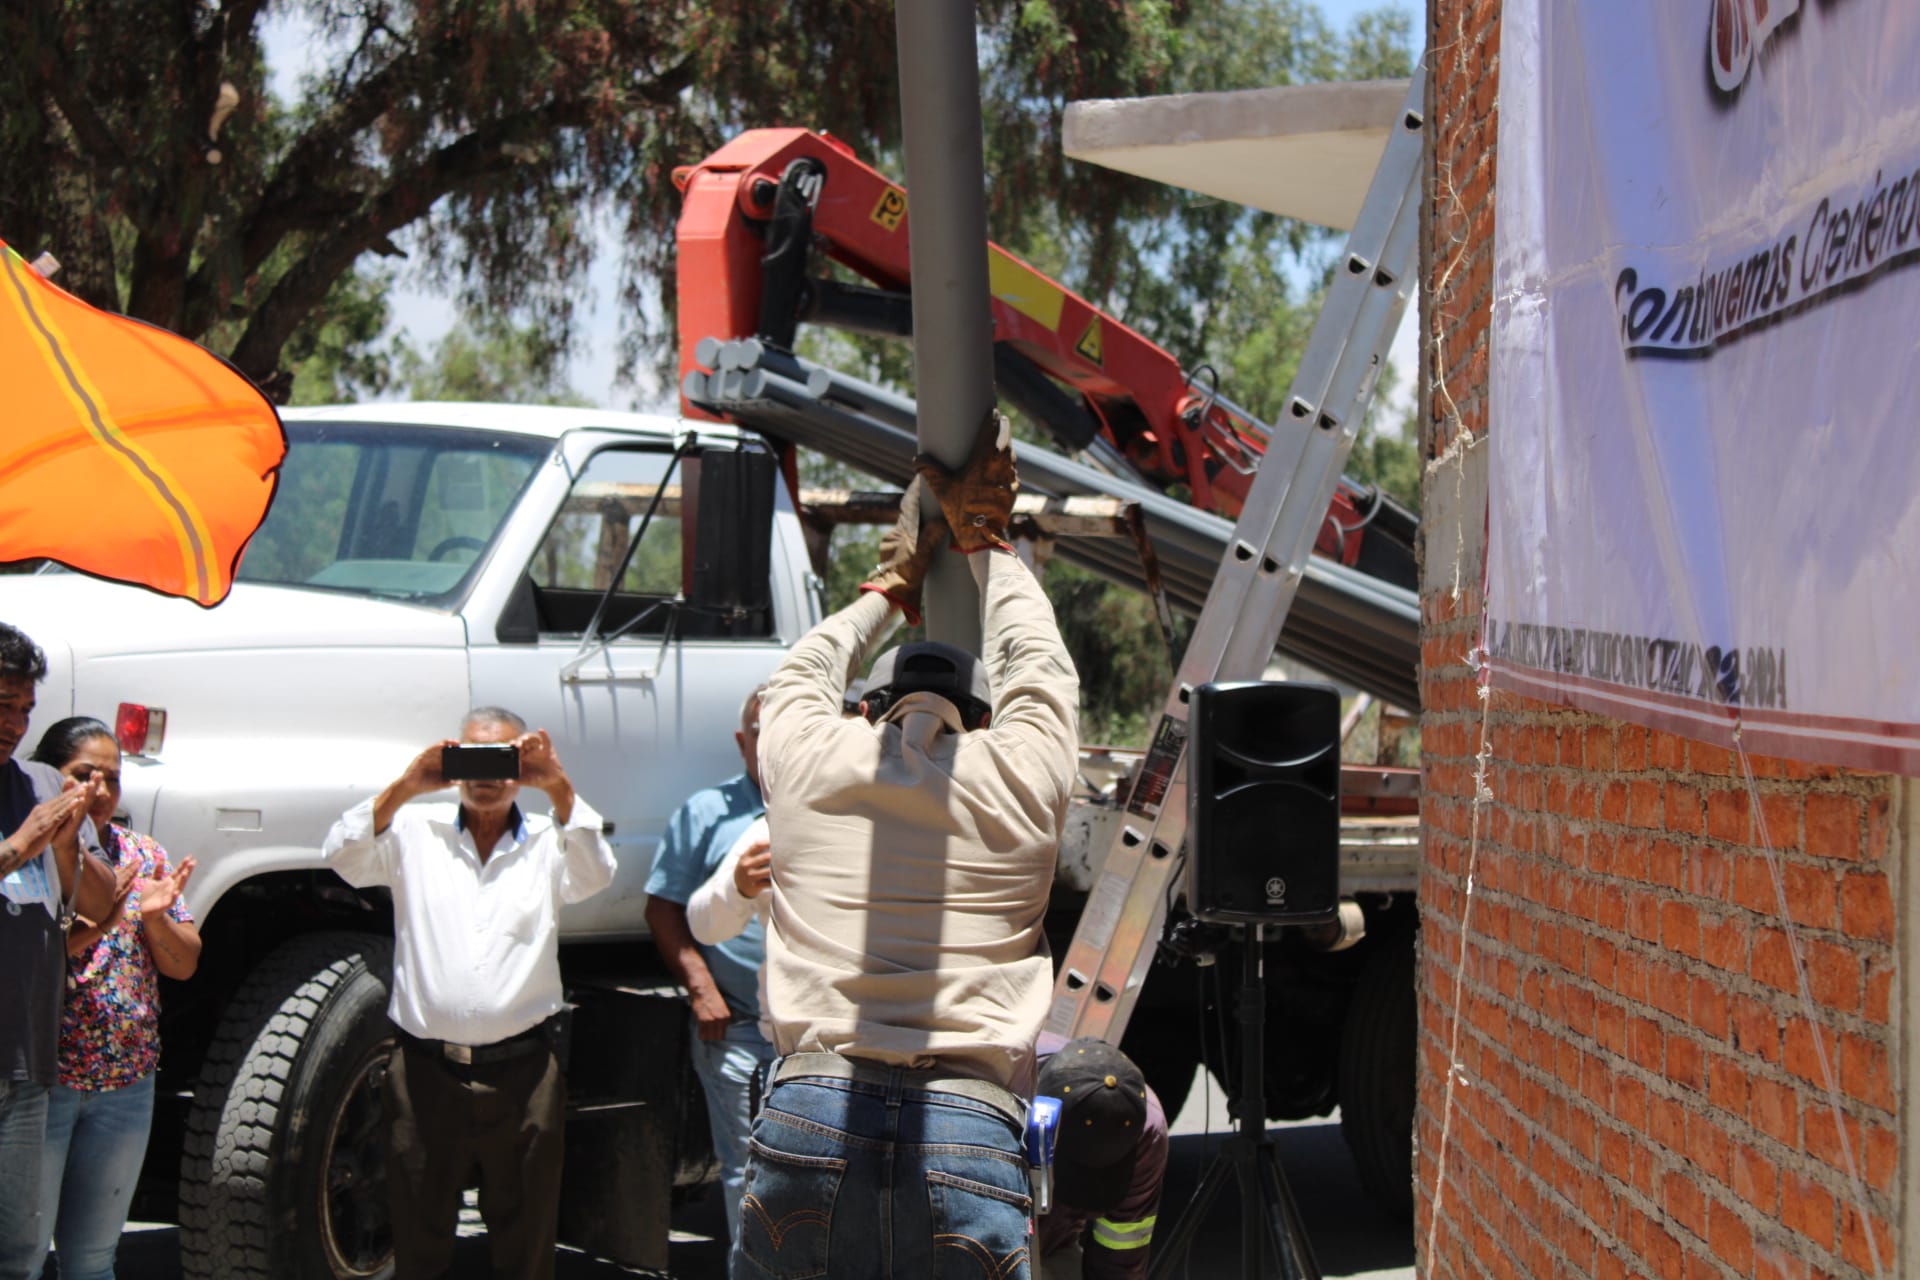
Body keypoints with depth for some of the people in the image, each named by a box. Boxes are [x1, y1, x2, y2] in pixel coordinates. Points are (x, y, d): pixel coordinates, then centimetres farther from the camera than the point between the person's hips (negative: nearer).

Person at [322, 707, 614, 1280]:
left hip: (523, 1073, 0)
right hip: (427, 1072, 0)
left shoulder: (548, 841, 8)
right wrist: (405, 787, -19)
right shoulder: (416, 831, 7)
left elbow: (595, 875, -11)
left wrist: (560, 790, -23)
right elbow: (344, 858, -7)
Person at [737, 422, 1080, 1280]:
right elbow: (1038, 665, 34)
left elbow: (804, 671, 39)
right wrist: (986, 544, 49)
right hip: (971, 1137, -1)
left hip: (806, 1120, 1)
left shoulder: (811, 760, 14)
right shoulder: (1018, 777, 12)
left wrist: (890, 588, 55)